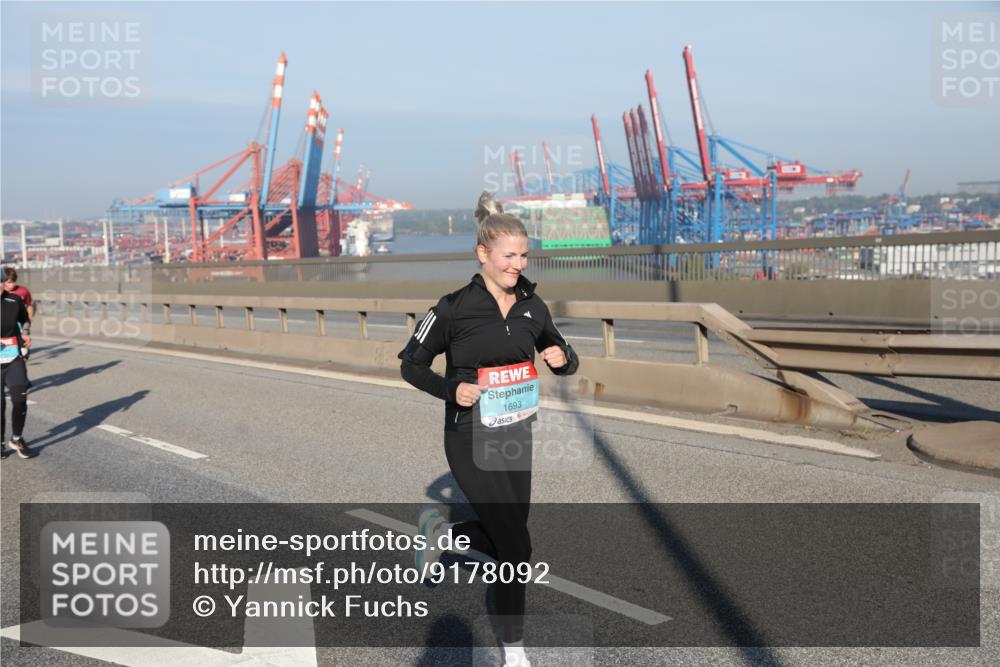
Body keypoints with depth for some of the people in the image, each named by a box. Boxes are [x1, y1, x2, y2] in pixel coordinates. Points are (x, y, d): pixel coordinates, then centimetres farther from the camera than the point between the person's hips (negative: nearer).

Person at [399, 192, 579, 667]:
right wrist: (452, 389, -20)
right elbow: (410, 364, -4)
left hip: (516, 436, 6)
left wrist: (563, 358, -10)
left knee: (502, 542, 15)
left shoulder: (532, 307, 1)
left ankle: (440, 530, 45)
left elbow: (563, 359, 13)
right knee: (517, 546, -7)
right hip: (471, 440, -6)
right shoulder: (455, 308, -14)